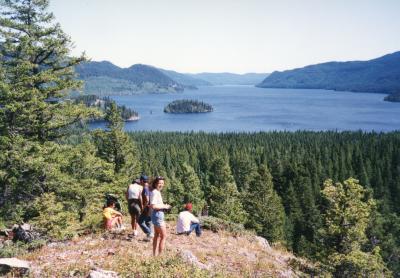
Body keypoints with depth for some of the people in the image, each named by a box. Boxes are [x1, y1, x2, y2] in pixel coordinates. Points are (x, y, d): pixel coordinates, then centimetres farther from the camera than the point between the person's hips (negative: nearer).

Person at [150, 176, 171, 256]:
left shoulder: (157, 192, 13)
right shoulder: (155, 192, -17)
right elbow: (153, 206, -27)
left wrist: (164, 206, 8)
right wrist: (164, 206, -17)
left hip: (158, 215, 11)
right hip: (158, 215, -11)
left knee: (157, 235, 17)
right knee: (164, 236, -5)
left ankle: (155, 255, 25)